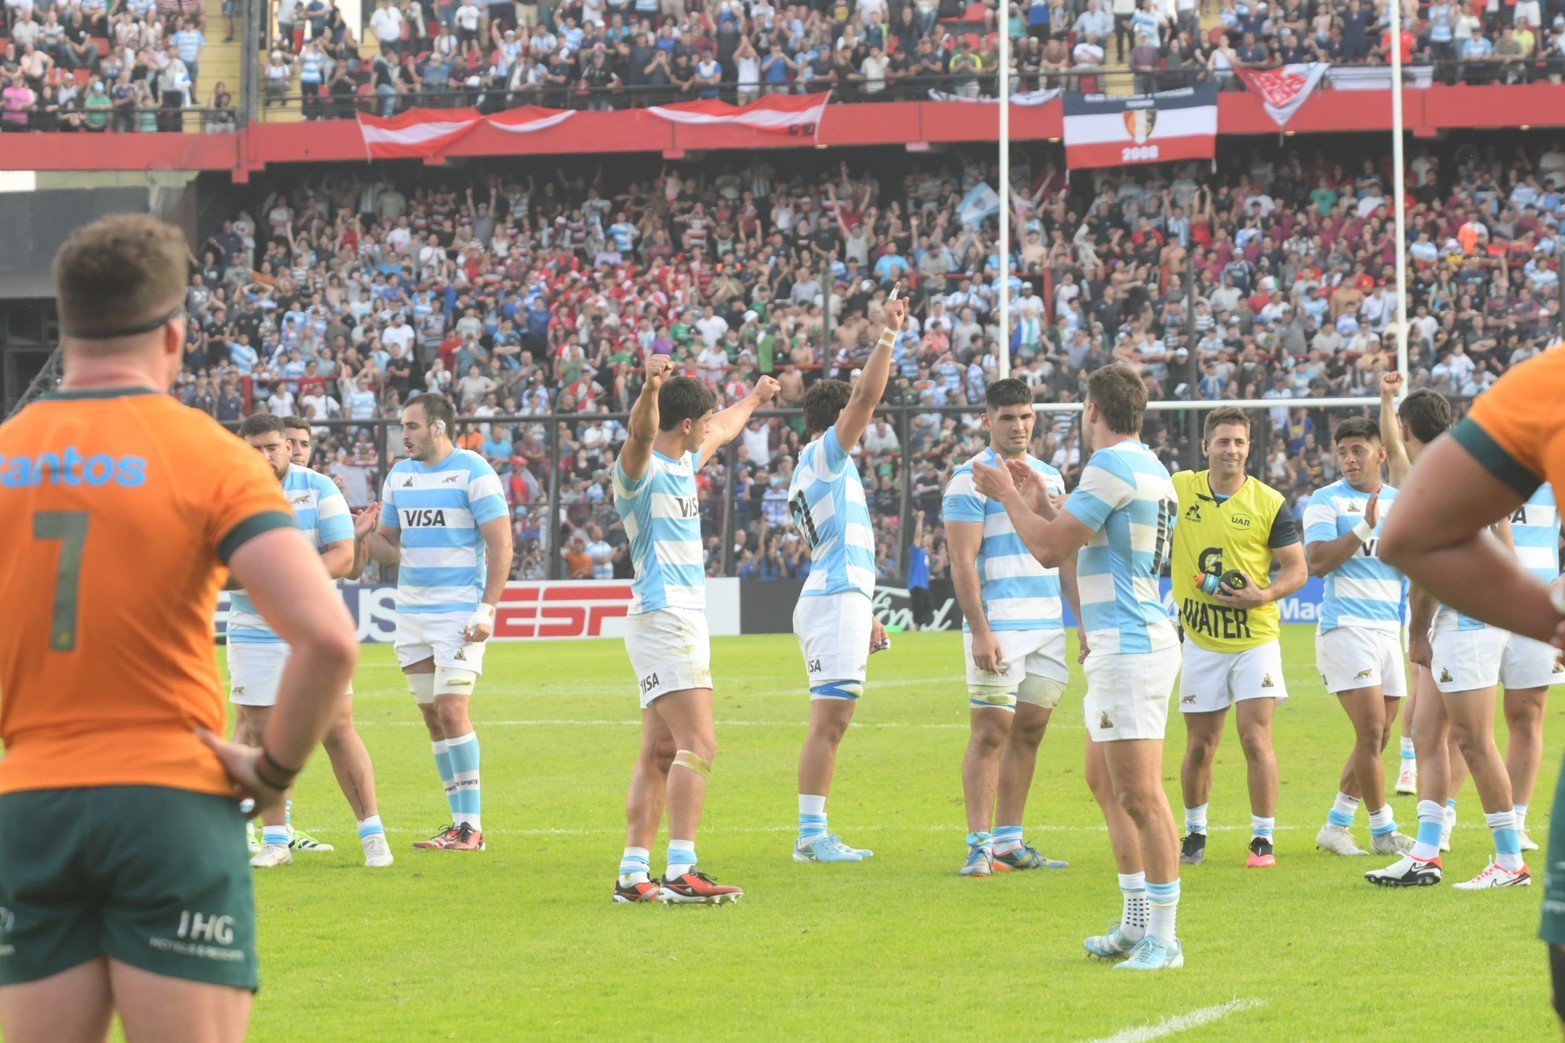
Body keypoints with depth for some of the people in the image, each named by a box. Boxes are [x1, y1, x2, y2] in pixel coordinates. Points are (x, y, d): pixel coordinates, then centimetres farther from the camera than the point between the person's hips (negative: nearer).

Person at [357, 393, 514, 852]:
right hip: (411, 610, 7)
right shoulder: (399, 474, 13)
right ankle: (461, 823, 9)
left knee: (451, 708, -14)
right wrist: (365, 535, -4)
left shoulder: (472, 471, -7)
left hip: (459, 610, -7)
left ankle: (471, 826, -10)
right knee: (432, 716, 5)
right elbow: (390, 547, 19)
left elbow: (500, 543, -9)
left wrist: (487, 608, -16)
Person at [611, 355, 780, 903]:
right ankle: (681, 873, -25)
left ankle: (633, 874, 9)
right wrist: (651, 387, -54)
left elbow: (723, 431, 38)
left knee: (660, 754, 9)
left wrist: (752, 399, 56)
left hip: (686, 621, 10)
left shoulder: (683, 463, 17)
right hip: (663, 618, -10)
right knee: (698, 745, -19)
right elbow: (641, 433, -35)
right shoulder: (641, 469, -11)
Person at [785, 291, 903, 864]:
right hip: (836, 602, -10)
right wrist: (889, 334, -14)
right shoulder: (824, 456, -5)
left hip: (831, 600, 10)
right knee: (827, 723, -12)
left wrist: (866, 615, 30)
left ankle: (813, 834, 9)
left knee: (829, 725, 9)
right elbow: (867, 395, -18)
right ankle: (811, 835, -15)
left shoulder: (816, 470, 23)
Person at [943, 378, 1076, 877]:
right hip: (998, 628, -7)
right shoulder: (972, 477, -5)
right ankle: (979, 844, -8)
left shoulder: (1049, 476, 16)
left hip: (1048, 625, 7)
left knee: (1029, 730, 7)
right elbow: (962, 562, -11)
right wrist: (979, 631, -18)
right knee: (991, 730, -9)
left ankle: (1009, 841, 12)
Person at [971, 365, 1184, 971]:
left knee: (1139, 795, -11)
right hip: (1116, 647, 11)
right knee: (1104, 783, 17)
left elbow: (1049, 549, -14)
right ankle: (1137, 922, 21)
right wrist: (1040, 502, 27)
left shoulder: (1113, 466, -14)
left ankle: (1163, 938, -11)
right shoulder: (1147, 468, 17)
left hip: (1130, 648, -11)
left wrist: (1007, 495, 0)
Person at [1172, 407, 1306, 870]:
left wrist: (1265, 595, -19)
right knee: (1200, 745, 8)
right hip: (1201, 641, 2)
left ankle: (1262, 839, -1)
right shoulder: (1179, 489, 1)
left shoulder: (1270, 502, -4)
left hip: (1255, 638, -2)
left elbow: (1297, 569, -2)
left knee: (1255, 738, -8)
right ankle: (1194, 833, 25)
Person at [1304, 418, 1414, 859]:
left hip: (1389, 629, 6)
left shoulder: (1401, 501, 14)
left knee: (1377, 739, 7)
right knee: (1371, 731, -13)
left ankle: (1336, 825, 17)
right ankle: (1383, 830, -4)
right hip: (1345, 627, -6)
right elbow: (1317, 562, -13)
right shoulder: (1326, 501, -1)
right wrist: (1364, 528, -19)